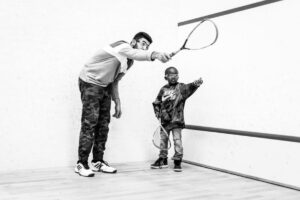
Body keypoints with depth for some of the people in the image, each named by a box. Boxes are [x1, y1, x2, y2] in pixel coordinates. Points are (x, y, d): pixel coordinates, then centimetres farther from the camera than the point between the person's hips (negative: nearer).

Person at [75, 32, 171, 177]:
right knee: (89, 123, -13)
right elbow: (137, 54, -45)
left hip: (104, 87, 9)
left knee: (103, 124, 5)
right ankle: (81, 164, -6)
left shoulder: (129, 62, 7)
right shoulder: (123, 47, -20)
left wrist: (117, 102, 6)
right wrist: (155, 54, -63)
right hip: (89, 83, -9)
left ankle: (97, 162, 13)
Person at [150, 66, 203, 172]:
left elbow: (189, 88, -23)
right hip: (165, 120, 4)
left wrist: (195, 84, -43)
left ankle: (177, 162, 4)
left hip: (176, 119, -4)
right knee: (163, 139, 13)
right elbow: (156, 103, 15)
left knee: (177, 140, -7)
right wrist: (158, 114, 5)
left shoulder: (181, 87, -2)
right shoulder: (163, 90, 8)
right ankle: (163, 160, 27)